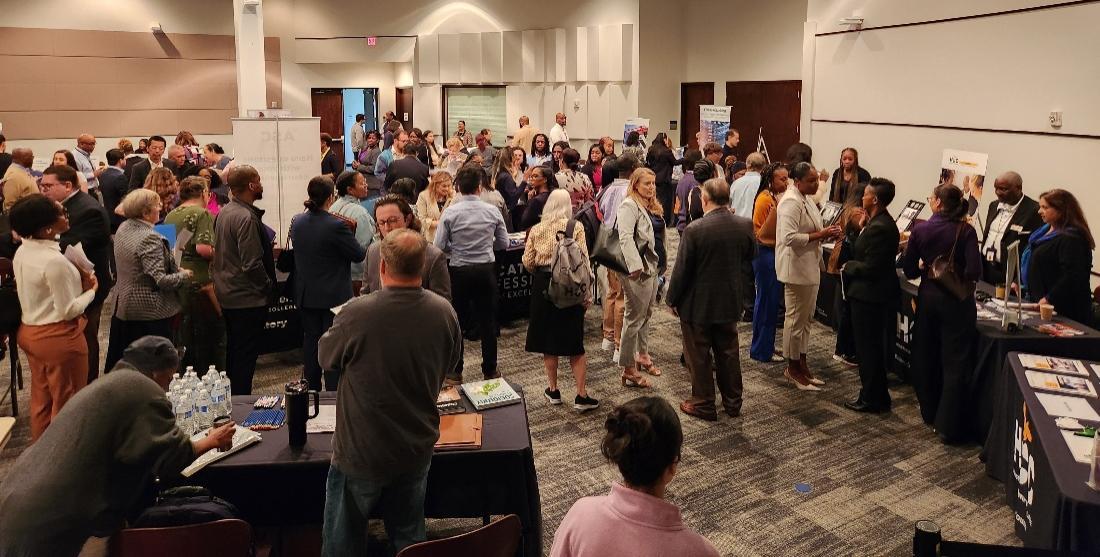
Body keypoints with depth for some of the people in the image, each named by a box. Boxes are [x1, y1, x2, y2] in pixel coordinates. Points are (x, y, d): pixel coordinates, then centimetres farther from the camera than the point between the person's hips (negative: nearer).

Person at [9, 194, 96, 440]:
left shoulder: (22, 252, 2)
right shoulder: (54, 261, -25)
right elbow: (68, 311, -21)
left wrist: (74, 281, 3)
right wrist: (91, 290, -6)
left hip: (30, 333, 9)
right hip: (58, 337, -9)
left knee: (41, 399, 21)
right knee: (67, 403, 8)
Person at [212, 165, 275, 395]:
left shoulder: (224, 212, 8)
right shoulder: (247, 218, -22)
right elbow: (252, 264, -24)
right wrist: (269, 286, -10)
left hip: (226, 294, 10)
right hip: (248, 298, -10)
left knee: (232, 352, 20)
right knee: (245, 356, -1)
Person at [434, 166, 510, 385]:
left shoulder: (450, 212, -11)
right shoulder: (492, 211, -5)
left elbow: (439, 246, -11)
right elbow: (504, 243, 2)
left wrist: (456, 248, 8)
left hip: (459, 270, -1)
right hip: (486, 269, 1)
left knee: (456, 321, 11)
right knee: (487, 321, 11)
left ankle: (454, 372, 17)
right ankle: (490, 370, 19)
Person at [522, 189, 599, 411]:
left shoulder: (536, 229, 0)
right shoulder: (576, 227, -6)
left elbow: (527, 262, 3)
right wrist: (587, 293, -5)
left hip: (542, 286, 2)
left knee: (547, 340, 13)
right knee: (574, 343, 5)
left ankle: (553, 390, 23)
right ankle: (581, 396, 7)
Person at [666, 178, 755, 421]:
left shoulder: (694, 230, -23)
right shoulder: (745, 225, -8)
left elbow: (682, 269, -16)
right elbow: (750, 256, 10)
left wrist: (673, 300, -3)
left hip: (698, 304, -5)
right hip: (730, 302, 5)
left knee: (699, 357, 10)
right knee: (728, 353, 19)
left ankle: (704, 405, 21)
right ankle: (733, 403, 30)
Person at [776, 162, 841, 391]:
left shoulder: (805, 199, 13)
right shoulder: (791, 202, -18)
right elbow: (790, 237, -27)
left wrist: (826, 234, 3)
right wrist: (820, 235, -22)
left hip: (810, 267, 10)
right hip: (796, 268, -10)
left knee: (805, 318, 16)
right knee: (796, 319, 0)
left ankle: (801, 363, 26)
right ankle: (792, 369, 12)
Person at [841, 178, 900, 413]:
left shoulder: (878, 228, -23)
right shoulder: (883, 222, 8)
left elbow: (870, 268, -24)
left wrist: (848, 267, -8)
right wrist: (862, 228, 5)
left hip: (869, 296, -10)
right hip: (876, 294, 10)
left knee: (868, 347, 2)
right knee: (874, 346, 19)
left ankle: (871, 398, 13)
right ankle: (875, 393, 31)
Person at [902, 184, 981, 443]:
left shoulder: (920, 230, -5)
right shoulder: (965, 231, -11)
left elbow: (909, 270, -1)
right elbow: (974, 271, -19)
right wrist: (957, 276, 2)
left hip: (927, 297, 3)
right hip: (956, 301, -2)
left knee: (926, 357, 18)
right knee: (955, 363, 3)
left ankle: (930, 413, 31)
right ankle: (948, 426, 2)